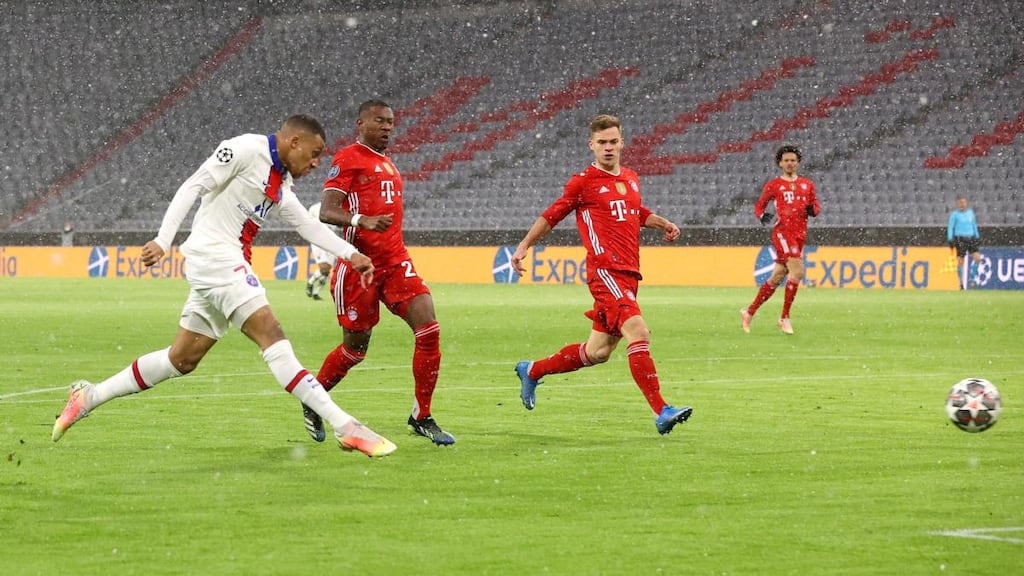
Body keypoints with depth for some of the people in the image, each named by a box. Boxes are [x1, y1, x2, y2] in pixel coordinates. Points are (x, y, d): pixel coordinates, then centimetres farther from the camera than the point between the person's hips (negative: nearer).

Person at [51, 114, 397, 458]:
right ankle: (345, 427, -24)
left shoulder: (281, 183, 18)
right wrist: (163, 241, -20)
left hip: (229, 265, 11)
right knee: (271, 336, -17)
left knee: (183, 358, 11)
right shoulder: (246, 150, -10)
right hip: (214, 256, -11)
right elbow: (193, 187, -14)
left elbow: (307, 224, 22)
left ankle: (90, 396, 21)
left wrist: (351, 254, 11)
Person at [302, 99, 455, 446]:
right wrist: (362, 220, -32)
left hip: (395, 261, 7)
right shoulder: (348, 159, -6)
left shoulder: (388, 165, 20)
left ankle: (421, 417, -3)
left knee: (428, 329, -10)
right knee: (356, 346, 3)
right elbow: (326, 212, -15)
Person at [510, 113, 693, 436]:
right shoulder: (584, 182, -3)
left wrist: (662, 224, 18)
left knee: (598, 352, 12)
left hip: (629, 274, 8)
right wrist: (524, 246, 4)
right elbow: (552, 215, 5)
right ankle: (661, 411, -26)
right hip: (605, 271, -8)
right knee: (638, 332, -23)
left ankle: (532, 371, 32)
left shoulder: (631, 179, 16)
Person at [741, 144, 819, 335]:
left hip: (800, 234, 6)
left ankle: (749, 312, 22)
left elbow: (816, 207, 19)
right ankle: (784, 318, -12)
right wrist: (762, 215, -15)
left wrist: (813, 209, -5)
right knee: (797, 271, -20)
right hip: (783, 231, -6)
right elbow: (759, 205, 8)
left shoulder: (807, 184, 15)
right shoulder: (773, 185, 3)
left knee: (777, 278, 9)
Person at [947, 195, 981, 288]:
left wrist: (977, 237, 22)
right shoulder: (954, 214, 0)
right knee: (960, 261, -5)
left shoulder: (970, 212, 12)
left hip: (971, 238, 4)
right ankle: (962, 283, 5)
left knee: (977, 258, -11)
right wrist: (950, 240, -9)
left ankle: (972, 278, 6)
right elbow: (950, 227, 0)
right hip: (960, 238, -4)